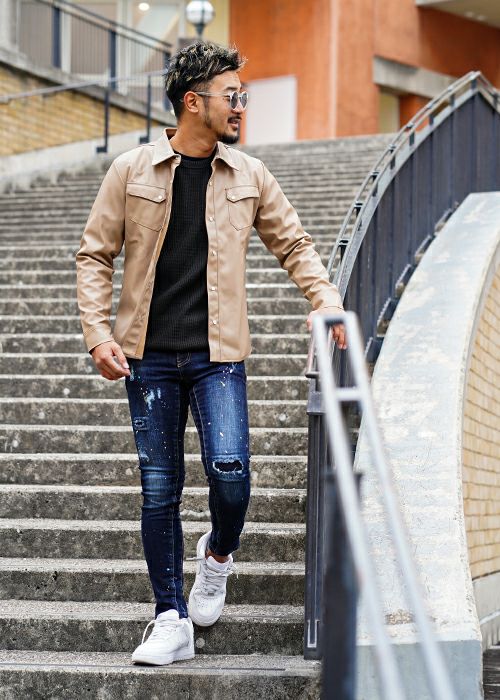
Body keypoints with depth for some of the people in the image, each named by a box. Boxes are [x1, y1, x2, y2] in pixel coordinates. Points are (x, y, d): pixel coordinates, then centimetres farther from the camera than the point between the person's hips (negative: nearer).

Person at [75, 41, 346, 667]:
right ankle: (172, 621, 12)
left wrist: (327, 302, 1)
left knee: (230, 469, -16)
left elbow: (294, 245, 16)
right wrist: (98, 333, -6)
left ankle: (218, 554, 17)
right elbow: (95, 255, 4)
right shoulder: (131, 172, 1)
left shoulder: (249, 176, 7)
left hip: (218, 355, 1)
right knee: (159, 488, 2)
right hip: (148, 356, 0)